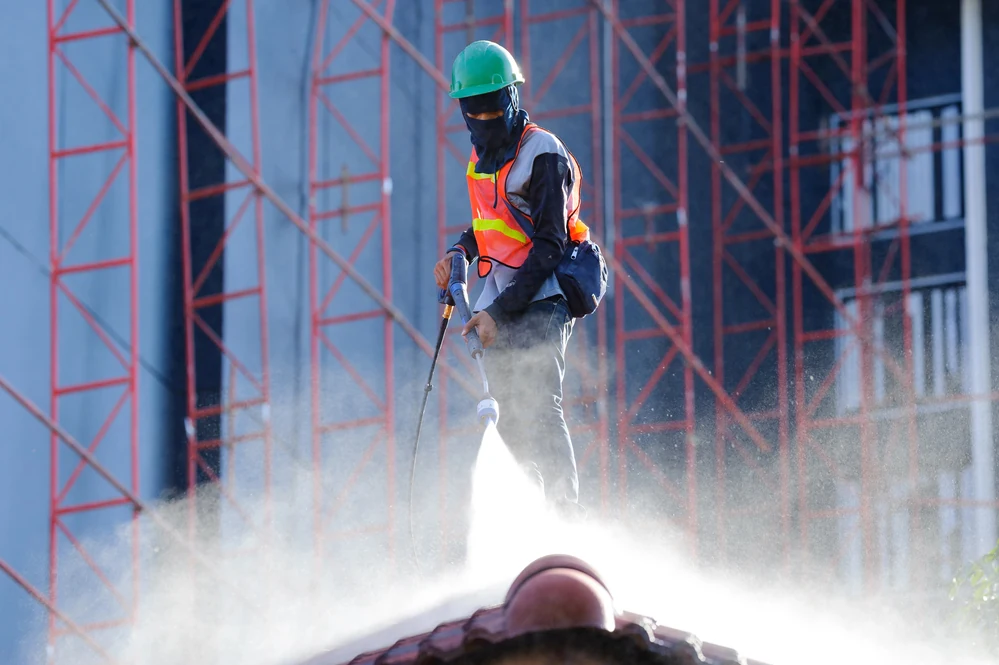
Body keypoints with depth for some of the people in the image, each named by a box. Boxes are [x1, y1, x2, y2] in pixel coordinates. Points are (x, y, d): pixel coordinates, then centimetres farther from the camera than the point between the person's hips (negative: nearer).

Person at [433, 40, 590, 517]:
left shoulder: (543, 154, -11)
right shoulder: (482, 155, 14)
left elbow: (549, 245, -14)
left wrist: (500, 311, -18)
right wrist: (460, 253, 7)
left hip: (540, 301, -8)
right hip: (499, 305, 8)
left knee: (538, 407, -18)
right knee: (511, 421, 3)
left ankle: (567, 516, -21)